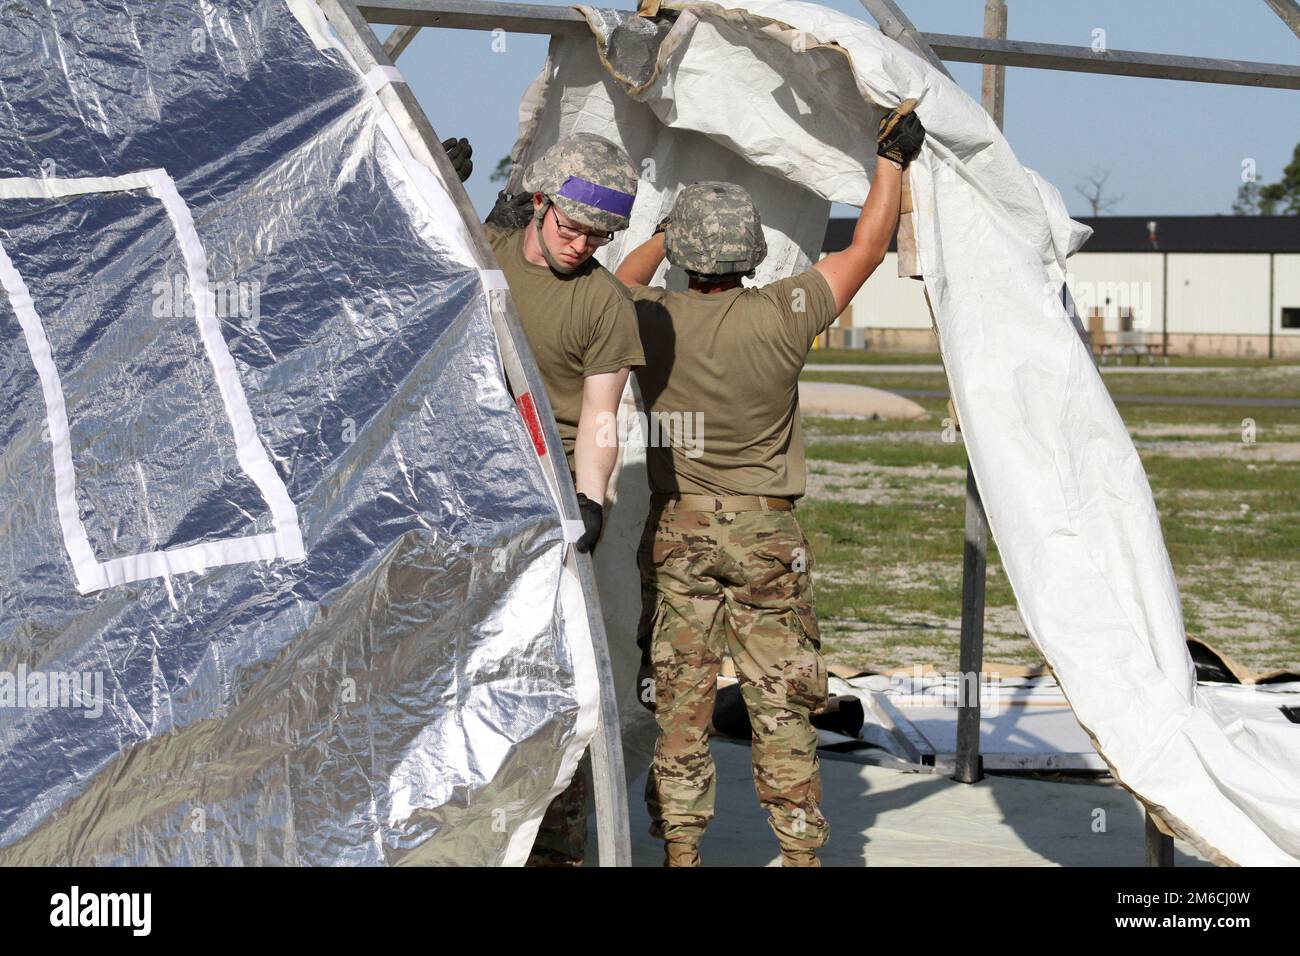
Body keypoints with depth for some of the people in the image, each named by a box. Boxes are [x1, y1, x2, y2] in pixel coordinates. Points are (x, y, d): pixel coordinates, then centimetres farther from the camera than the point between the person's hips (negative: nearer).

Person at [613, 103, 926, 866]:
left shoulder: (654, 322, -5)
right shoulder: (780, 317, -12)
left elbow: (623, 279, 21)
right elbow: (866, 249, 0)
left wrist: (666, 233, 36)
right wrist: (893, 158, 11)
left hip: (677, 528, 2)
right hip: (765, 532, -2)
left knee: (678, 699, 6)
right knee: (782, 703, 3)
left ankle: (680, 847, 7)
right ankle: (801, 848, 7)